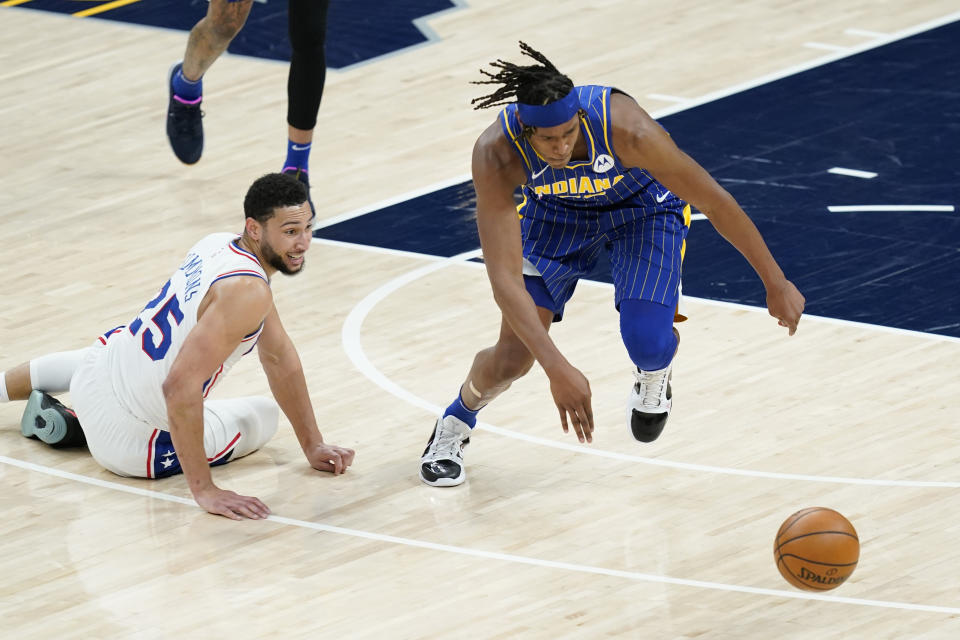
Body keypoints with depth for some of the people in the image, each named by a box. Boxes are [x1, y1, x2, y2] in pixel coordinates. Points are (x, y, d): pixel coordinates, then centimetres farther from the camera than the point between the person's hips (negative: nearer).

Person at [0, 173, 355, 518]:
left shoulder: (219, 243, -1)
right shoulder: (248, 292, -31)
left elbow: (278, 358, 8)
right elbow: (181, 386, -36)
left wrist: (312, 445, 11)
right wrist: (203, 490, -33)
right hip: (125, 436, -8)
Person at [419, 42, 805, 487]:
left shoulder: (625, 128, -41)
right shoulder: (496, 155, -37)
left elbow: (714, 201, -27)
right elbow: (504, 279, -38)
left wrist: (776, 284, -19)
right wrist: (558, 371, -47)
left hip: (643, 205, -1)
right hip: (555, 212, 1)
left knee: (647, 341, -21)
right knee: (511, 358, -3)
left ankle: (654, 378, 19)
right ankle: (454, 425, 33)